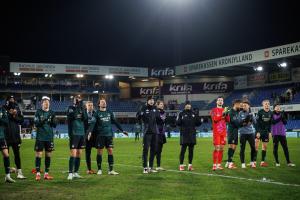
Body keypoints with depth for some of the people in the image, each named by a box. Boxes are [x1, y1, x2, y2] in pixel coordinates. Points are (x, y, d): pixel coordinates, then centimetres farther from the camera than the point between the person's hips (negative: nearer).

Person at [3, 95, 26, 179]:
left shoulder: (17, 109, 7)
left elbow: (21, 120, 6)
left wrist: (15, 116, -11)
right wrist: (10, 114, -18)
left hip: (15, 135, 2)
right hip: (6, 135, -2)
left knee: (17, 153, 4)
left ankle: (19, 172, 6)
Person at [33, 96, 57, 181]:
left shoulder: (52, 113, 8)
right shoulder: (38, 112, 0)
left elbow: (55, 125, 5)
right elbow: (36, 123, -8)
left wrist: (53, 120, -14)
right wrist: (43, 121, -24)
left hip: (49, 137, 3)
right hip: (40, 136, -3)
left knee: (48, 155, 6)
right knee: (39, 154, -5)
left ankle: (46, 173, 14)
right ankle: (38, 173, 0)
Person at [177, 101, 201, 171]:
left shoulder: (194, 114, 11)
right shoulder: (181, 113, 2)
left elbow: (198, 123, 11)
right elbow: (177, 123, -5)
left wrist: (197, 117, -5)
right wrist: (180, 119, -23)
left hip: (192, 134, 4)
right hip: (184, 134, -4)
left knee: (191, 150, 6)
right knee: (183, 150, -4)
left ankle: (190, 165, 14)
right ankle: (181, 165, 1)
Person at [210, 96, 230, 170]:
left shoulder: (224, 110, 15)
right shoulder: (214, 110, 0)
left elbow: (228, 120, 7)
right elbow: (215, 119, -16)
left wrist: (226, 114, -10)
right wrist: (222, 114, -21)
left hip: (223, 132, 5)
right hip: (216, 132, -5)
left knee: (221, 149, 5)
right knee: (217, 148, -10)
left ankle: (219, 164, 10)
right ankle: (214, 165, -7)